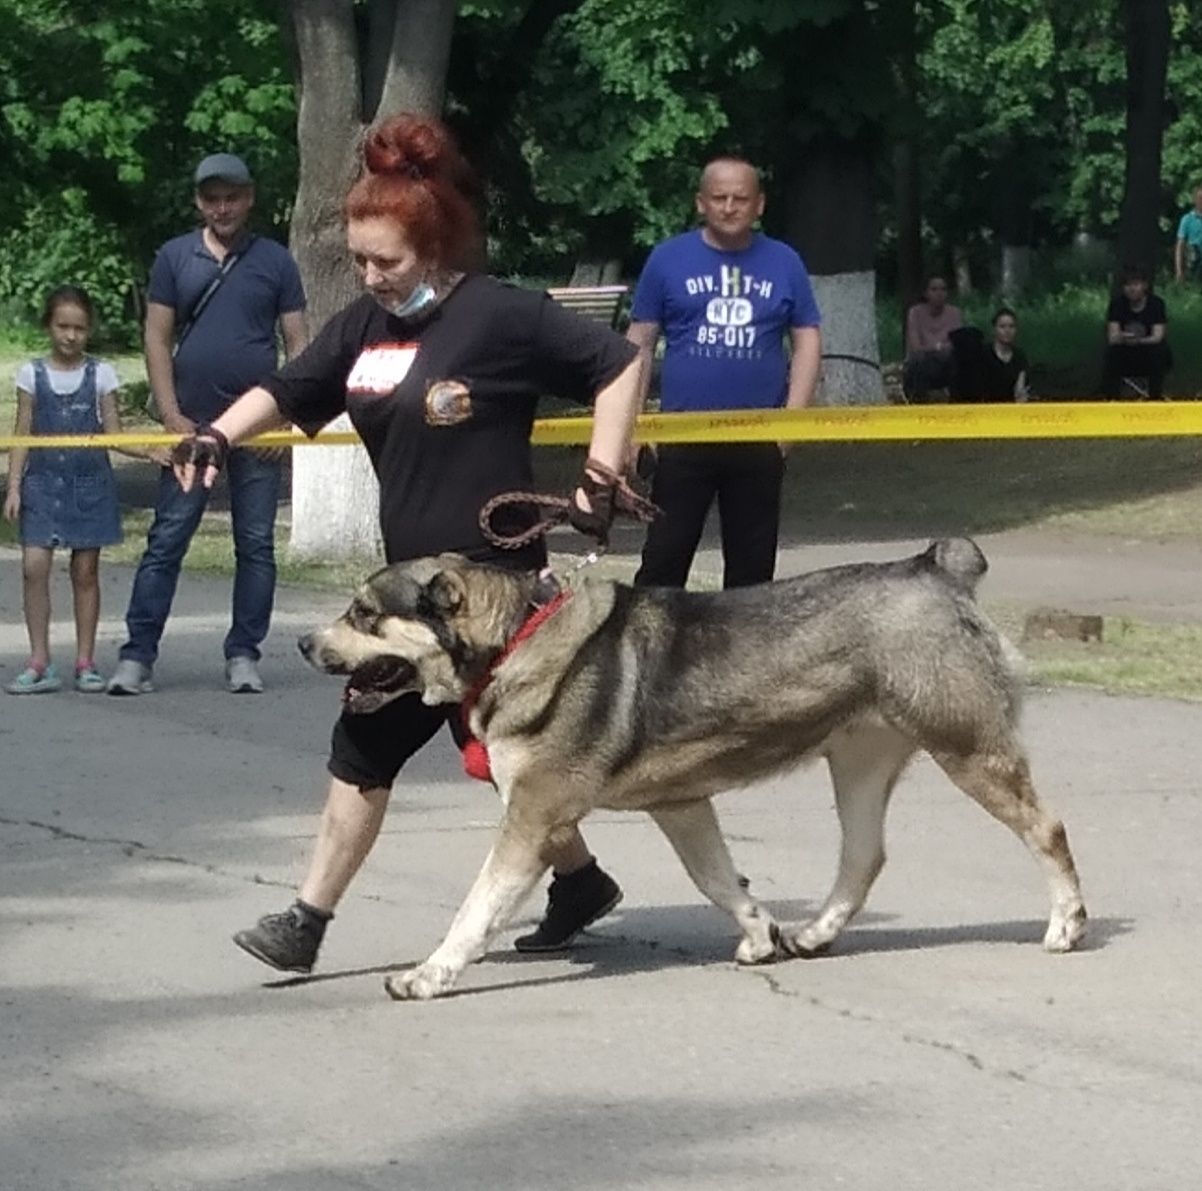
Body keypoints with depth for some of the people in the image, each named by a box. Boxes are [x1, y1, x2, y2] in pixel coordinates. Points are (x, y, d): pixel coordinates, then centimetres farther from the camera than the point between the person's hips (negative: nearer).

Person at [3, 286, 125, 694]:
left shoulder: (100, 374, 2)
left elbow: (113, 432, 3)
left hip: (89, 481, 0)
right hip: (42, 482, 0)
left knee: (85, 570, 3)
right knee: (34, 566, -10)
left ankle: (85, 663, 10)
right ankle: (39, 663, -6)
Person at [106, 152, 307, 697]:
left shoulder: (274, 261, 5)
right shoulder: (175, 257, 6)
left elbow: (297, 344, 5)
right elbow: (157, 338, 4)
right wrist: (172, 416, -5)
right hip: (191, 423, 0)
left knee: (256, 544, 3)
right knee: (166, 540, -3)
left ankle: (244, 656, 10)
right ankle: (137, 656, -5)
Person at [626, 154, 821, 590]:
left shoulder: (784, 263, 5)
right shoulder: (668, 259, 2)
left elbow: (807, 341, 7)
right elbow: (640, 343, 5)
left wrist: (794, 416, -4)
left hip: (760, 438, 2)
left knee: (753, 561, 9)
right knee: (665, 555, -2)